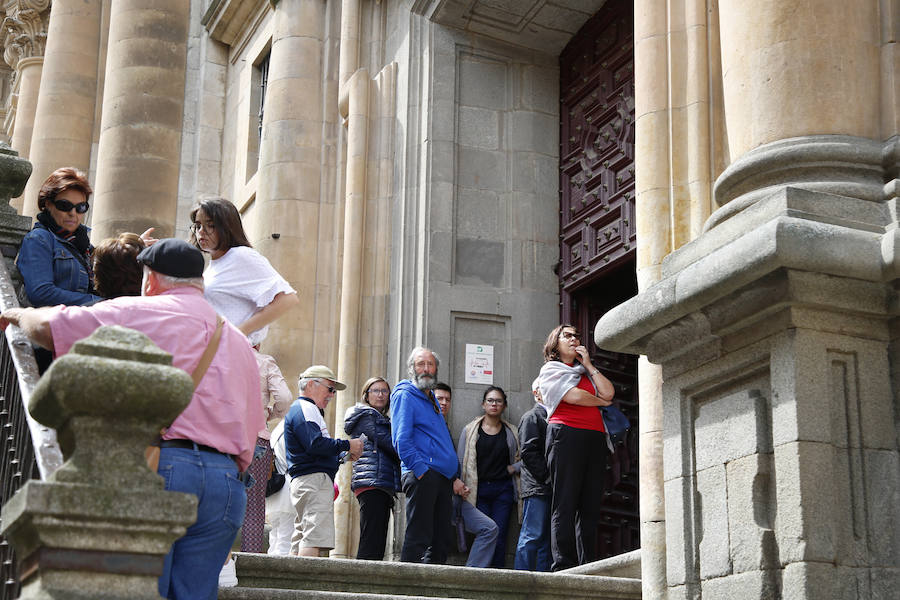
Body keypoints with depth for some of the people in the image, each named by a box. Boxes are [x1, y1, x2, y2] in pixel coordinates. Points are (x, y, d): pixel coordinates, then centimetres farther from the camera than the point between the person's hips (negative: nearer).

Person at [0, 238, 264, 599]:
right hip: (225, 480, 5)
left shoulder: (137, 313, 7)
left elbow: (48, 327, 4)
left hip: (157, 468, -5)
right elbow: (251, 430, 20)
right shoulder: (239, 342, 24)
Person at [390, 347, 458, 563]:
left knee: (440, 536, 8)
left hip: (442, 477, 9)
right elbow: (401, 439, -14)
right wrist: (420, 469, -20)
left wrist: (455, 474, 20)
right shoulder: (404, 395, -4)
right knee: (418, 537, -11)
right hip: (422, 476, -9)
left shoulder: (431, 398, 23)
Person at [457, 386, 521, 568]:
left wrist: (514, 468, 2)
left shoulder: (511, 433, 12)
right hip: (478, 490, -1)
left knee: (499, 539, -7)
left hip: (503, 490, 1)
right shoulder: (470, 430, 8)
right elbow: (460, 462, 5)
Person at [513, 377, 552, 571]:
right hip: (537, 487, -8)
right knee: (533, 536, -11)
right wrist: (548, 476, -15)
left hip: (551, 489, 8)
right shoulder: (531, 417, 1)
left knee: (547, 539, 6)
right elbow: (528, 452, -10)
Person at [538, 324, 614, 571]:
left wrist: (588, 365, 11)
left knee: (590, 504, -2)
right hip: (566, 433, -6)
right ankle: (564, 565, -15)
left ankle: (588, 566, -3)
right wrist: (600, 401, 9)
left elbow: (608, 393, 11)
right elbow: (572, 395, -6)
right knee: (565, 503, -11)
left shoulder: (586, 372, 28)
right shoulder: (550, 370, 10)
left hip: (595, 438, 6)